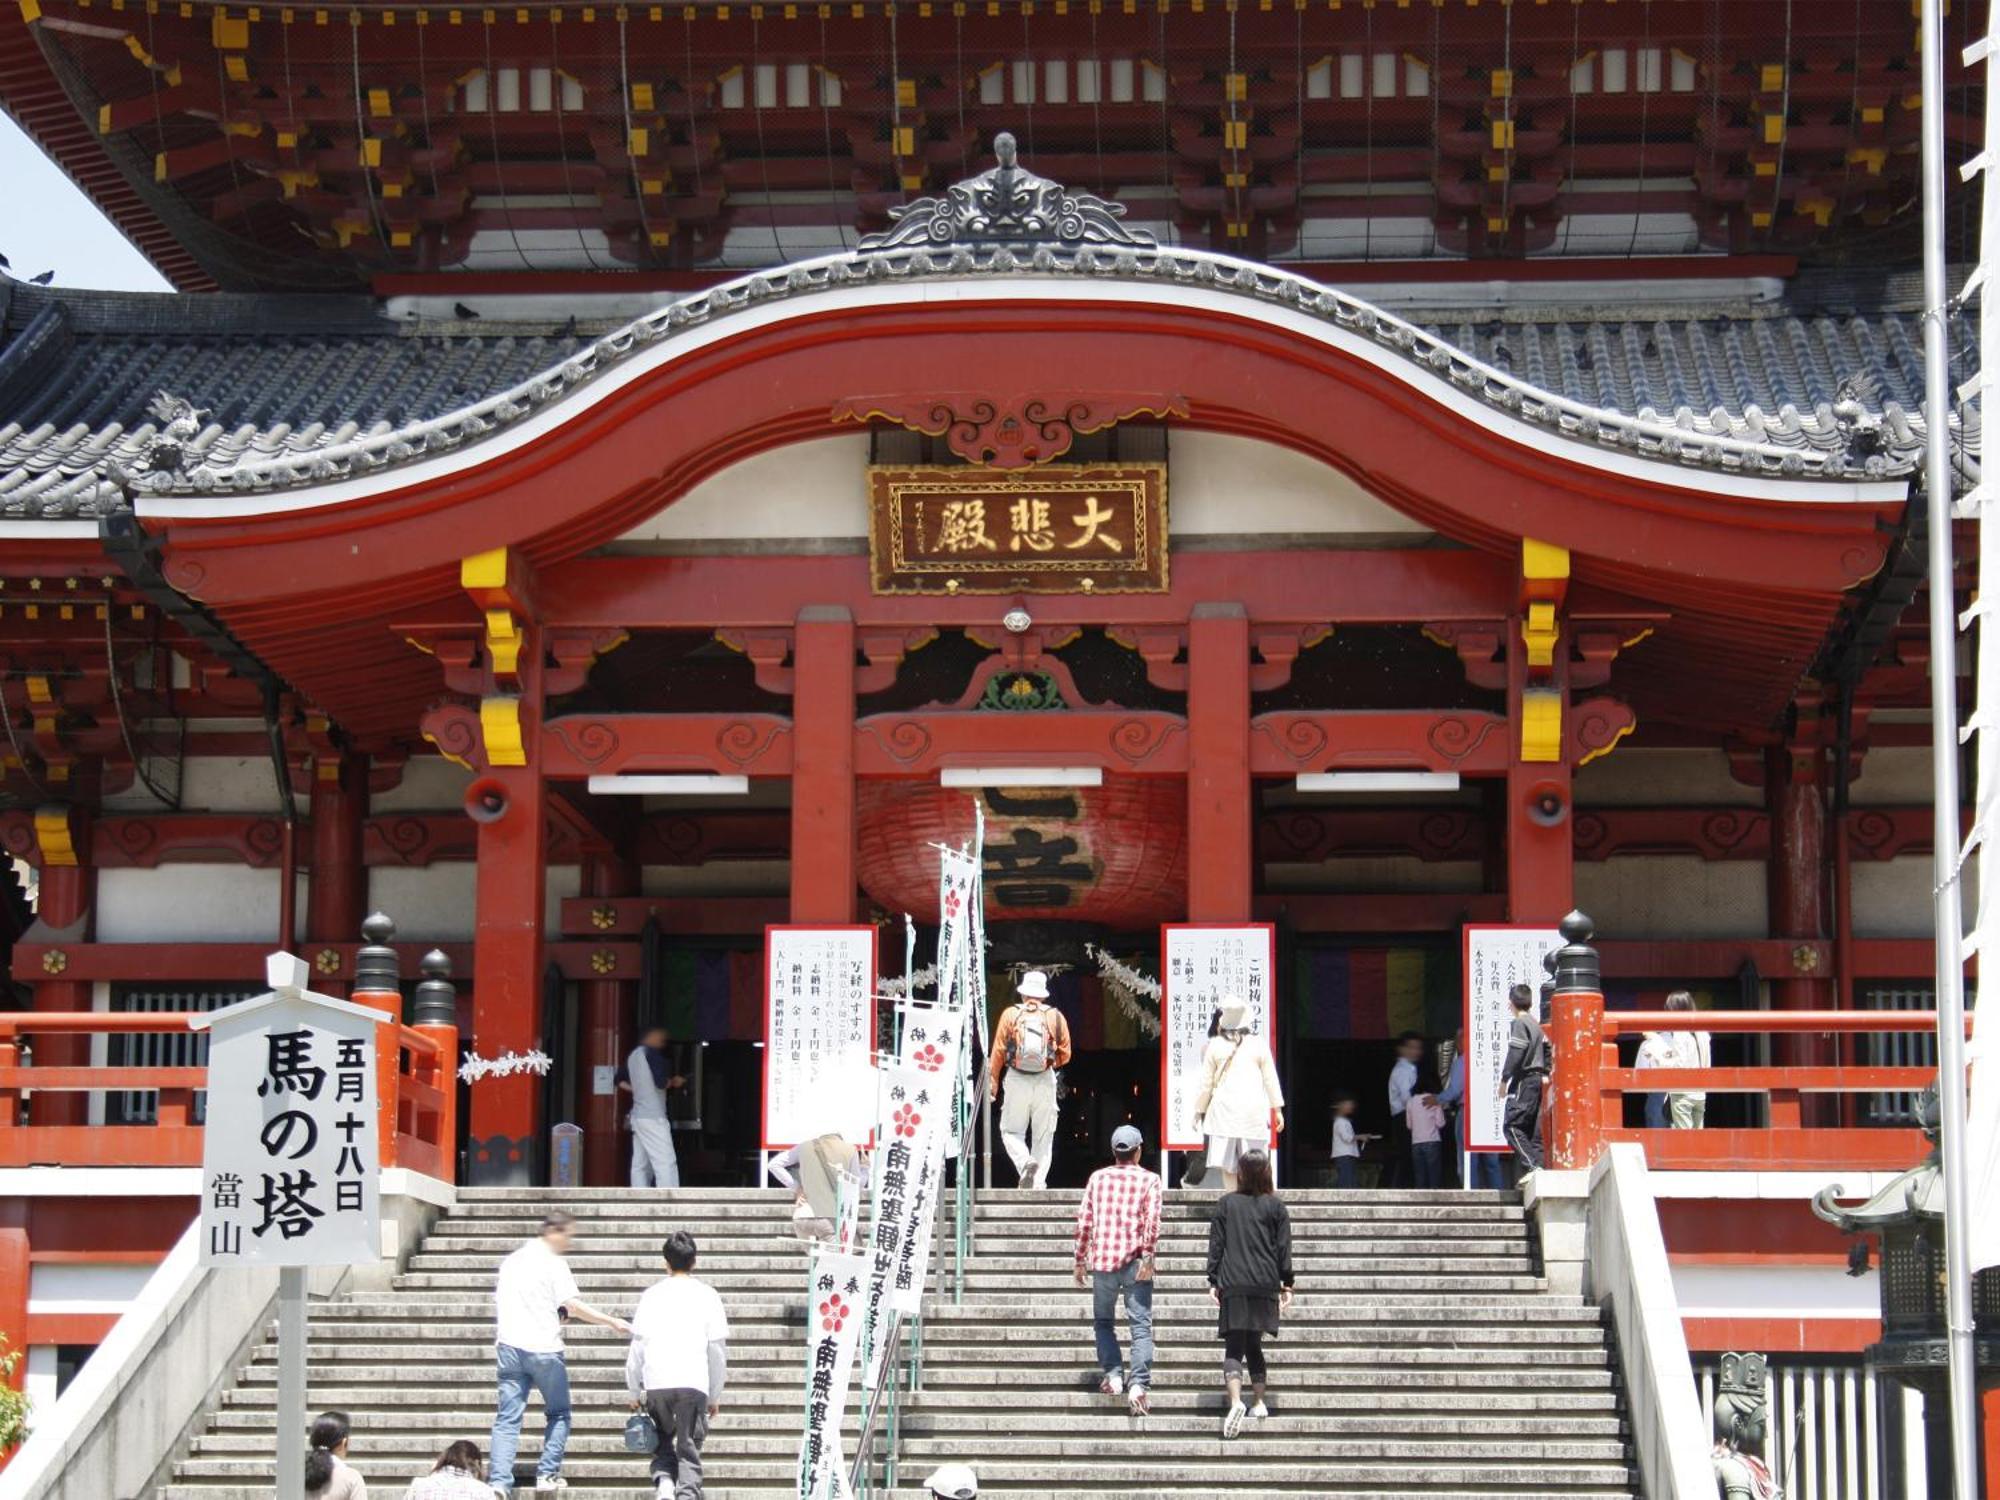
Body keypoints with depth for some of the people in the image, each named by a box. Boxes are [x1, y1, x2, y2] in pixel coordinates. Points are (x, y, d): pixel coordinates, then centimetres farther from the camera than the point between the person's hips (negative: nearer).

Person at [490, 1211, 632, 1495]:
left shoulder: (511, 1261, 16)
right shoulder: (552, 1263, -5)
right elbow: (573, 1306, -13)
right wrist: (613, 1322, -10)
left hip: (509, 1346, 5)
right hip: (544, 1348, -5)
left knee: (507, 1418, 0)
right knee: (558, 1414, 12)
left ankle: (498, 1482, -11)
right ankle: (547, 1475, 6)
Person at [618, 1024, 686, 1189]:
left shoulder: (633, 1056, 15)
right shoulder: (652, 1053, -11)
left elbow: (620, 1080, 27)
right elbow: (661, 1082, -20)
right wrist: (674, 1081, -1)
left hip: (638, 1116, 9)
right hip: (653, 1118, -9)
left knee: (640, 1165, 7)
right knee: (666, 1164, -12)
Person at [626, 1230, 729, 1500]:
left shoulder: (653, 1294, 8)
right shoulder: (706, 1295, 6)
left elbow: (638, 1346, 6)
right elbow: (717, 1349, 6)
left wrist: (635, 1392, 14)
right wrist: (715, 1396, 14)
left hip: (655, 1383, 1)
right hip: (694, 1384, -1)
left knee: (662, 1441, 19)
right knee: (689, 1450, 5)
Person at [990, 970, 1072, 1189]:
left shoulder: (1010, 1014, 1)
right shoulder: (1055, 1016, 3)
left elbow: (998, 1051, 0)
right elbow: (1065, 1054, 4)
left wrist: (994, 1080, 9)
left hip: (1016, 1080, -1)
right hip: (1045, 1081, 1)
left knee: (1011, 1131, 8)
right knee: (1043, 1136, 8)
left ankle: (1025, 1162, -20)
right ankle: (1038, 1182, 0)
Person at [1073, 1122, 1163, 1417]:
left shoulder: (1098, 1178, 9)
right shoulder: (1149, 1180, 3)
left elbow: (1084, 1221, 8)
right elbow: (1152, 1220, -11)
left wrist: (1080, 1260, 15)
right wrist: (1148, 1256, -13)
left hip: (1102, 1260, 2)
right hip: (1135, 1261, -2)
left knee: (1104, 1321, 18)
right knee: (1141, 1325, -2)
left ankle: (1113, 1374, 4)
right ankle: (1137, 1385, -16)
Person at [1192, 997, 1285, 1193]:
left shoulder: (1214, 1045, -1)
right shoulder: (1258, 1044, -1)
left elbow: (1206, 1082, 4)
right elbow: (1270, 1079, 4)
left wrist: (1199, 1110, 15)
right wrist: (1278, 1110, 11)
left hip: (1225, 1110, 0)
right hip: (1253, 1110, 0)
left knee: (1228, 1166, 2)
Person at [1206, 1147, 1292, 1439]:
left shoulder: (1225, 1204, 4)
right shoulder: (1275, 1206, 4)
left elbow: (1216, 1245, 4)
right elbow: (1284, 1248, 4)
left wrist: (1213, 1282, 8)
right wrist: (1287, 1283, 9)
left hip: (1232, 1284, -1)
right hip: (1265, 1284, 1)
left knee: (1234, 1347, -6)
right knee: (1254, 1344, 17)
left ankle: (1236, 1402, -27)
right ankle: (1259, 1402, 15)